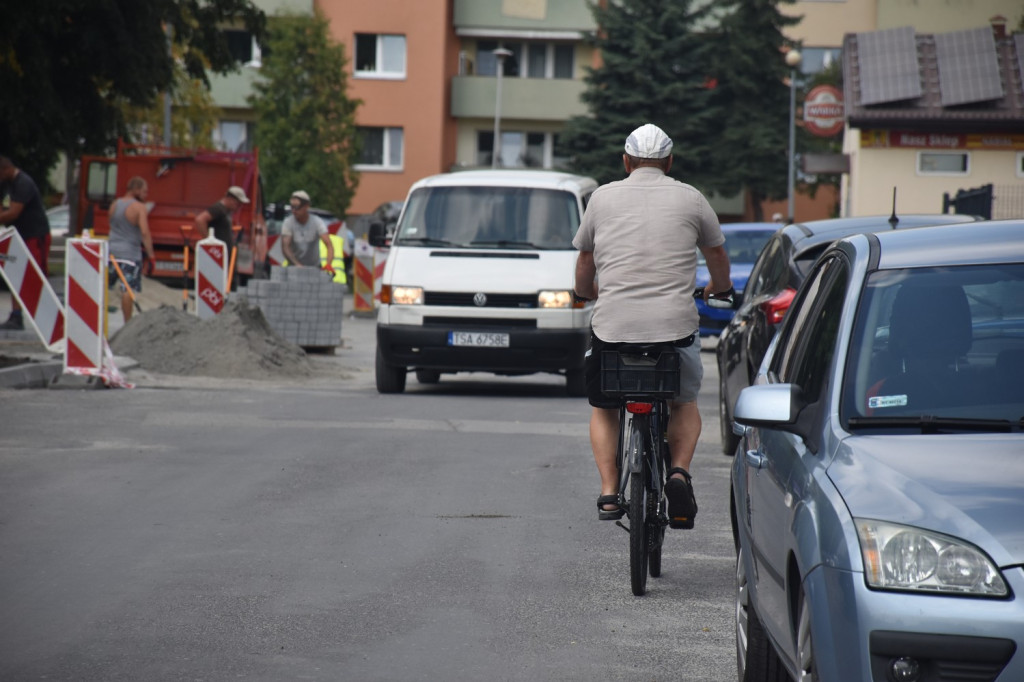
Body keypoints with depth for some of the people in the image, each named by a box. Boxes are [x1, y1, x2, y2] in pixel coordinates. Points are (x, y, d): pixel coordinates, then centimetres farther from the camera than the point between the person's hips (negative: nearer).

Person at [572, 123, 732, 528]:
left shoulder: (604, 197, 10)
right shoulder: (690, 198, 8)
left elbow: (584, 264, 22)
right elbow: (718, 255, 23)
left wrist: (588, 293, 45)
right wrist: (719, 288, 46)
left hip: (612, 324, 0)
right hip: (675, 323, 0)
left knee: (603, 408, 23)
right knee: (685, 404, 25)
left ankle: (608, 492, 4)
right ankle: (679, 472, -1)